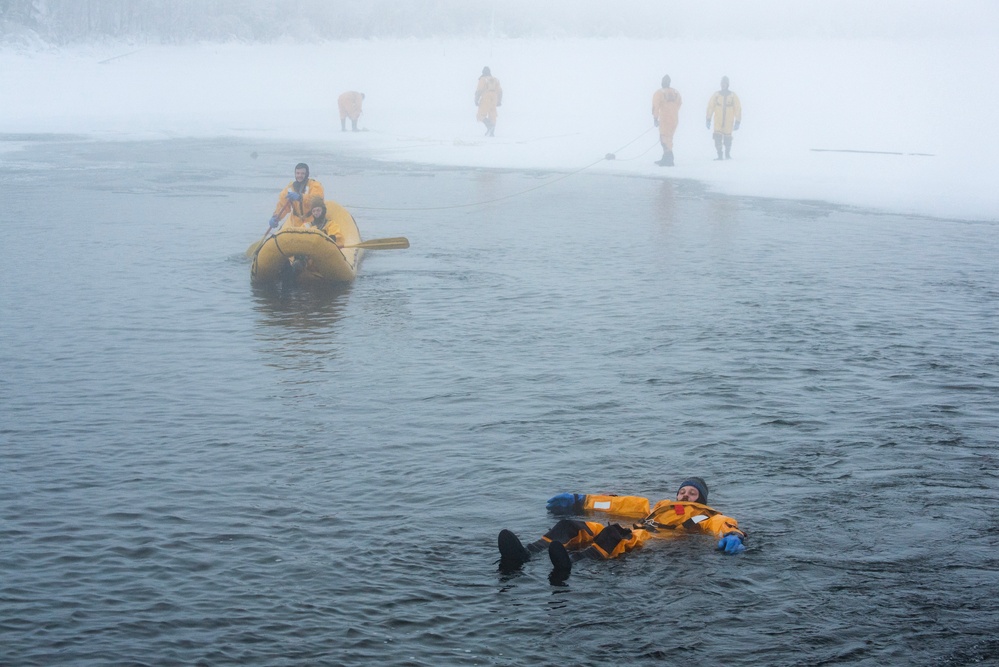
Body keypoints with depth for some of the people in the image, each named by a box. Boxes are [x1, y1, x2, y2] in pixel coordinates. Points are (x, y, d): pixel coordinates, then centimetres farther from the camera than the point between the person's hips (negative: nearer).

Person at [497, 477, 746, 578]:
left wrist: (732, 535, -23)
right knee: (570, 526, -16)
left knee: (615, 534, -40)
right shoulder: (662, 506, 43)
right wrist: (580, 502, 36)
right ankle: (523, 555, -42)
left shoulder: (703, 515, 26)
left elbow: (722, 523, 4)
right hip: (633, 534, 7)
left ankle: (569, 563, -68)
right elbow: (624, 504, 39)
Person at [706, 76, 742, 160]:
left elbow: (738, 109, 3)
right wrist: (708, 120, 0)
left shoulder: (733, 96, 1)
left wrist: (737, 121, -2)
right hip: (718, 121, 0)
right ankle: (719, 155, -10)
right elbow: (710, 107, 6)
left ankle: (727, 154, 25)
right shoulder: (716, 96, 4)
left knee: (727, 139, 6)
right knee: (717, 137, -14)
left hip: (728, 121, 0)